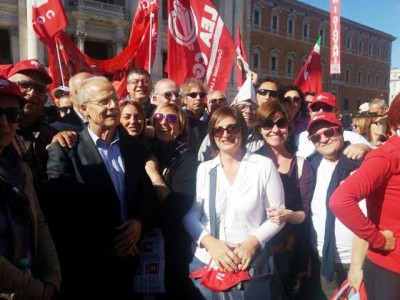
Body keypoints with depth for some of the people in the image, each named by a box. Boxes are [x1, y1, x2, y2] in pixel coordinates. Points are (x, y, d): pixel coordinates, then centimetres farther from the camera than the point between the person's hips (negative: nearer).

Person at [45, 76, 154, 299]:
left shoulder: (134, 148, 6)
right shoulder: (65, 150, -8)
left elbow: (147, 192, 9)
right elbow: (62, 209, -14)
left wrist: (138, 222, -10)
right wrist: (105, 241, -14)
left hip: (129, 255, 4)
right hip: (87, 260, -4)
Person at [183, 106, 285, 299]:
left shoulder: (264, 166, -3)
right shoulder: (203, 169, 4)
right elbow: (190, 216, 1)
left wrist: (253, 242, -15)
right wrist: (210, 242, -16)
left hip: (251, 265, -2)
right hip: (205, 262, 2)